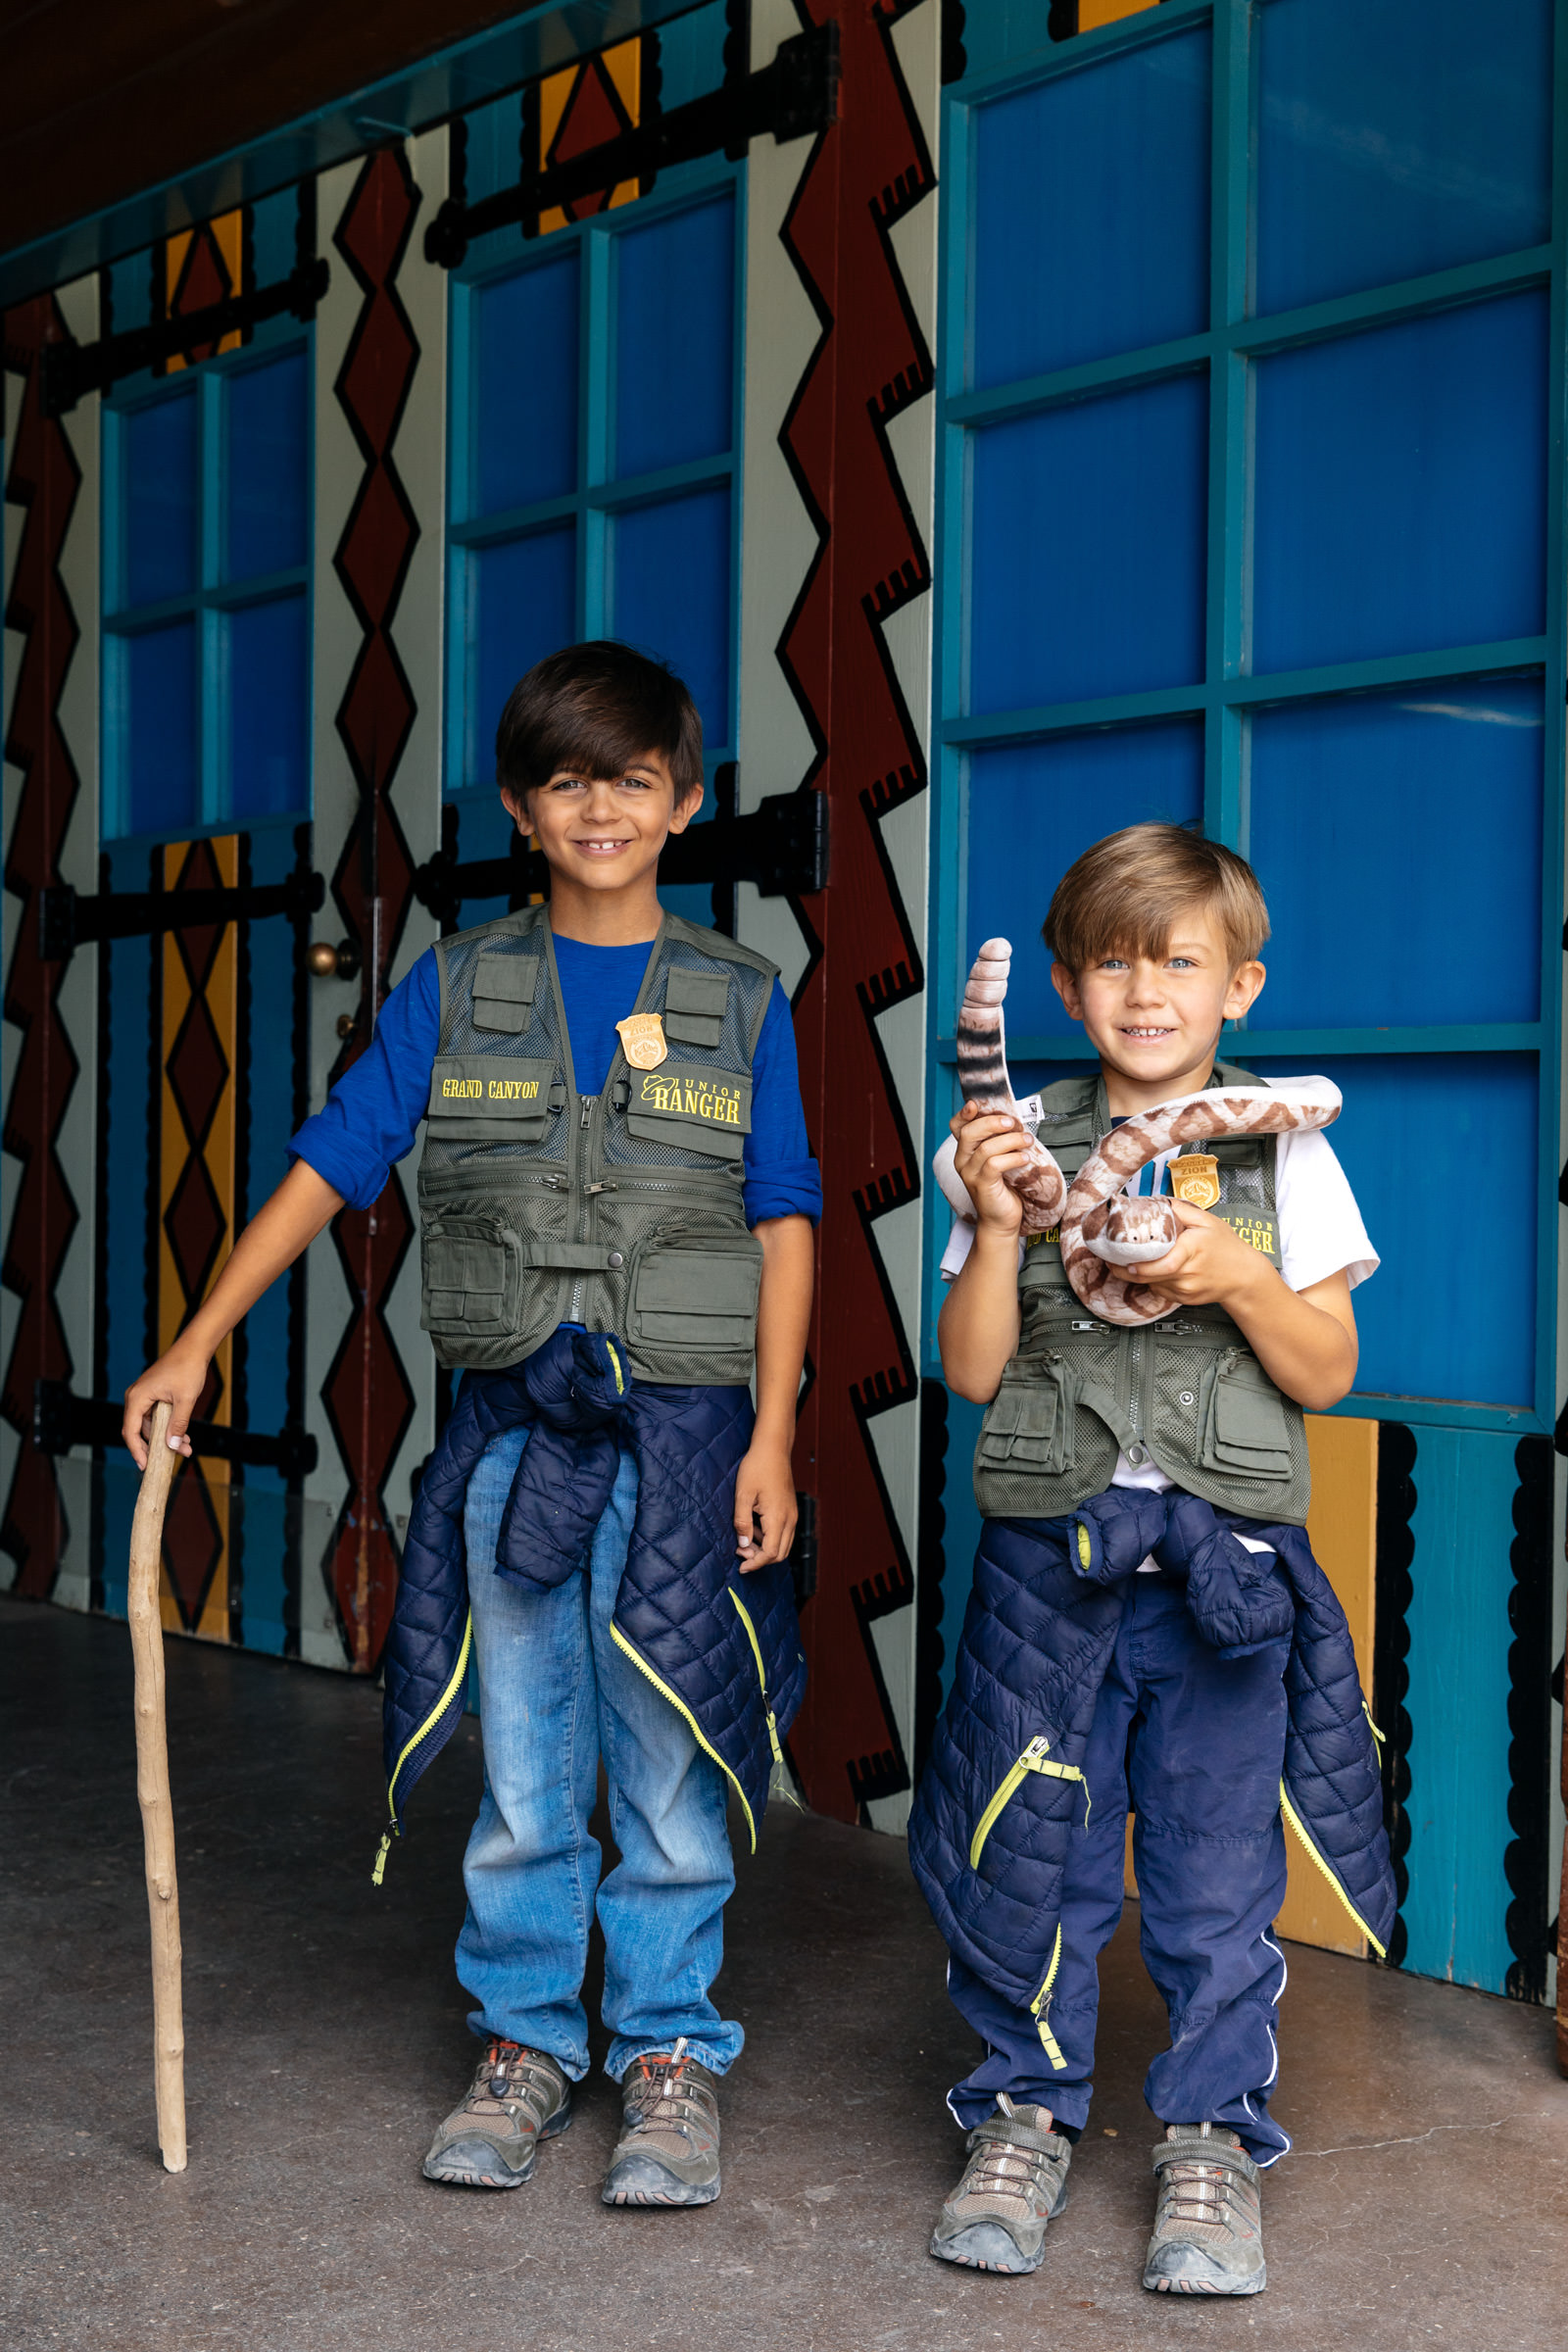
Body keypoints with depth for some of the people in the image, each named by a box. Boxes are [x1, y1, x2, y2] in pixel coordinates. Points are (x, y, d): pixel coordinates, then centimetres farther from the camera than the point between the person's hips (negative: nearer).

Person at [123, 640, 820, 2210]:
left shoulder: (739, 1001, 3)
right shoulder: (456, 989, 4)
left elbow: (782, 1227, 3)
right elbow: (328, 1167, 5)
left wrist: (772, 1436, -4)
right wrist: (197, 1346, 0)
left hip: (680, 1422, -1)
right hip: (510, 1425, 1)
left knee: (669, 1765, 5)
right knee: (522, 1766, 10)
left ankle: (670, 2052, 20)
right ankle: (524, 2042, 25)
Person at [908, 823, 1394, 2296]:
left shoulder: (1281, 1152, 5)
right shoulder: (1029, 1147, 6)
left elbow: (1326, 1373, 3)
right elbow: (973, 1371, 1)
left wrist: (1238, 1277, -13)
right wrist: (995, 1231, -13)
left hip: (1226, 1557, 0)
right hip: (1048, 1545, 1)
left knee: (1218, 1864, 4)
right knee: (1033, 1851, 6)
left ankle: (1210, 2137, 20)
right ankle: (1026, 2112, 24)